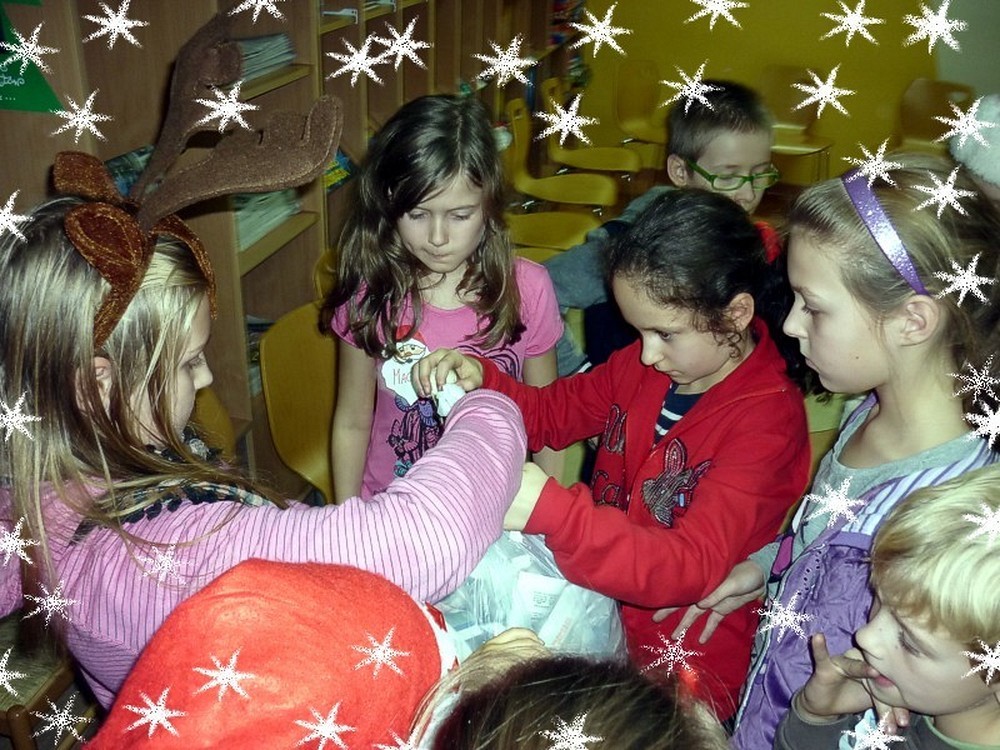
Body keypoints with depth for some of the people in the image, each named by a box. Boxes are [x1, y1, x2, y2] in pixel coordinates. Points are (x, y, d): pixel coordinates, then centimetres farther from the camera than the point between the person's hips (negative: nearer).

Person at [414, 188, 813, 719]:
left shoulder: (767, 420, -20)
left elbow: (692, 566, -29)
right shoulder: (645, 364, 0)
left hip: (679, 670, -6)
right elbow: (549, 413, 12)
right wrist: (478, 379, -9)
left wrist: (551, 511, -41)